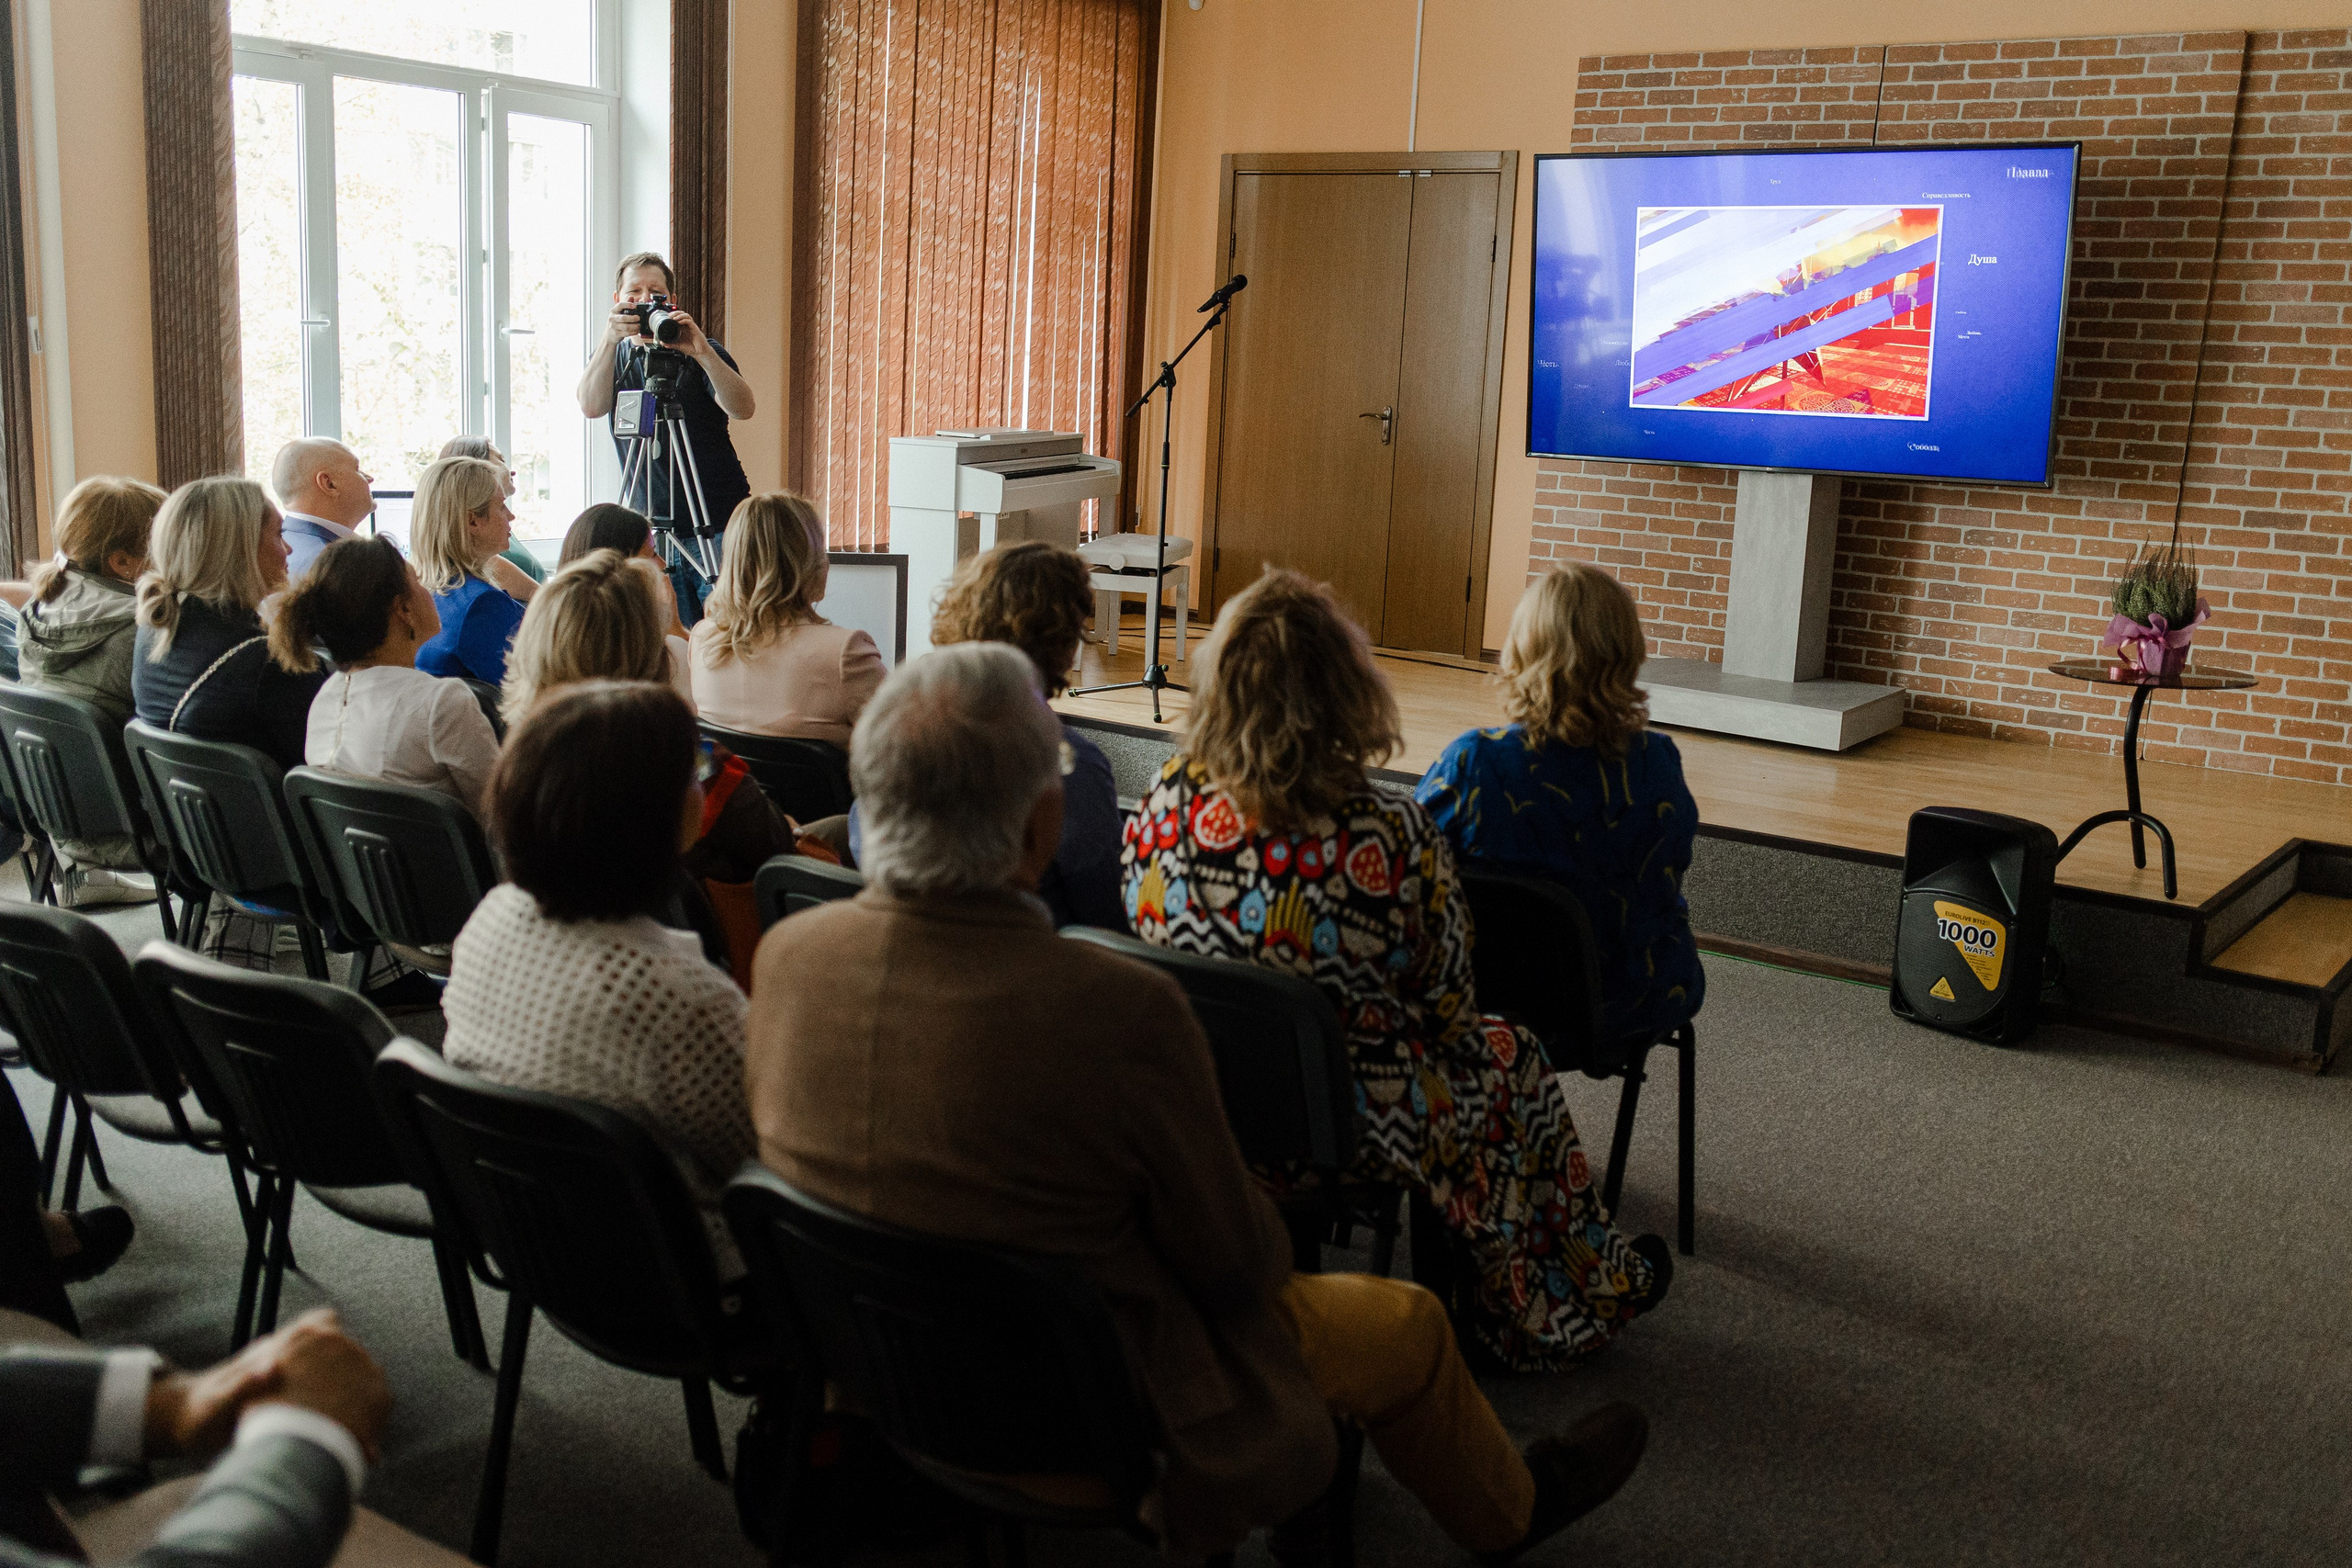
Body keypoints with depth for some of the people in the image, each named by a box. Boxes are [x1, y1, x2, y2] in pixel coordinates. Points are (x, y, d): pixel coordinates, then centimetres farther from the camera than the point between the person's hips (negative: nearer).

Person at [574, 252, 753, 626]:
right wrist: (609, 341, -23)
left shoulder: (703, 355, 3)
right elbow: (591, 406, -10)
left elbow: (742, 408, -15)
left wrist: (703, 353, -29)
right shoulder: (613, 357, 11)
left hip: (718, 528, -3)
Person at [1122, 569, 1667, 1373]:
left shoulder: (1165, 804, -15)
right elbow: (1448, 1008, -14)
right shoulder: (1393, 840, -27)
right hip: (1351, 1128, -5)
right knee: (1512, 1058, 26)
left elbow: (1149, 947, 1)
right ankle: (1586, 1288, 47)